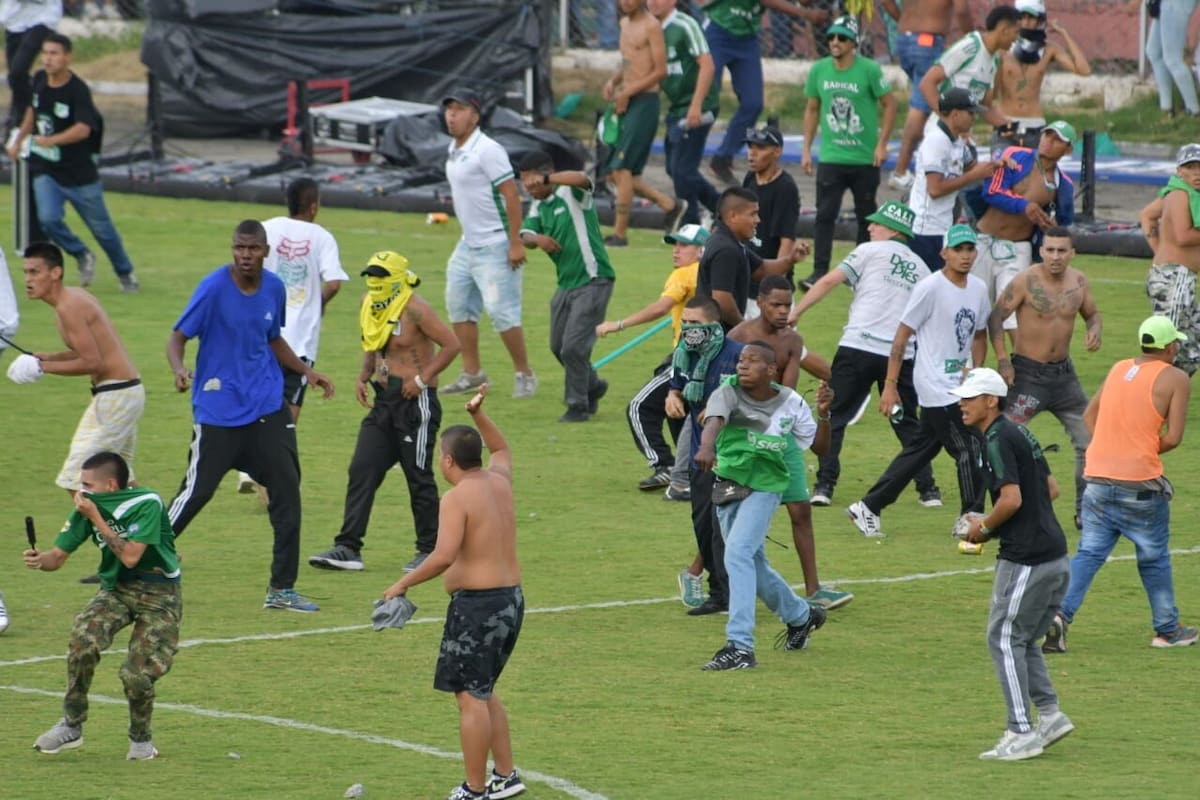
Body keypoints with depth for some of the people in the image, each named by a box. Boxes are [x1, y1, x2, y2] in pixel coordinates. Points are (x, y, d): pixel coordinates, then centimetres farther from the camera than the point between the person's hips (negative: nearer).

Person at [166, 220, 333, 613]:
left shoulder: (274, 288, 5)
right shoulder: (214, 287, -12)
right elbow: (178, 336, -11)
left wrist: (307, 372, 14)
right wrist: (179, 369, -31)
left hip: (268, 407, 5)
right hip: (218, 412, -5)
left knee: (287, 491, 0)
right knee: (196, 491, -5)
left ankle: (282, 589, 7)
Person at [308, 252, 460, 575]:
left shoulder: (414, 309, -14)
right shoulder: (370, 307, 9)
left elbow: (451, 344, -15)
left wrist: (422, 379, -16)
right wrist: (363, 377, 6)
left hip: (415, 402, -8)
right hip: (383, 401, 8)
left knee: (419, 477, 0)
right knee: (361, 470, 0)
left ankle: (429, 549, 13)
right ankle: (348, 547, 0)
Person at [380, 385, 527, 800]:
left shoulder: (457, 498, -15)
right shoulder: (500, 481, 9)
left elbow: (443, 556, -26)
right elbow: (501, 448, 33)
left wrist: (403, 584, -17)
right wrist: (479, 414, 25)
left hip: (477, 605, -9)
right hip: (512, 598, 9)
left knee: (471, 697, -4)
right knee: (483, 693, 21)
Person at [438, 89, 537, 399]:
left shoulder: (487, 150, -17)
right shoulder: (454, 152, 11)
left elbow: (512, 196, -19)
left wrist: (515, 243, -22)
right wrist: (468, 235, 20)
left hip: (495, 247, -10)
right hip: (467, 245, 10)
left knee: (501, 310, -10)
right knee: (458, 305, 12)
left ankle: (524, 374, 2)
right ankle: (472, 372, 21)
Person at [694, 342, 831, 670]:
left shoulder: (789, 403, -6)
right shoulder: (728, 393, -10)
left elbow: (819, 446, 5)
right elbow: (714, 420, -33)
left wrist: (823, 415, -14)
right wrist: (706, 447, -54)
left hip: (764, 487, -3)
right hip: (727, 486, 3)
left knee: (738, 554, -23)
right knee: (754, 566, 16)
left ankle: (740, 647, -26)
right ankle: (801, 616, 43)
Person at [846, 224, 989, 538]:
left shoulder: (978, 289, 7)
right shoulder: (930, 288, -14)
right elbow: (902, 335, -11)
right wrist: (890, 385, -12)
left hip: (958, 385, 8)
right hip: (935, 386, -8)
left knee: (921, 450, 13)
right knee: (969, 449, -7)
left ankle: (867, 508, 21)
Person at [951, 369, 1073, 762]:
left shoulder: (998, 440, -13)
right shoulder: (1019, 433, 16)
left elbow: (1012, 498, -23)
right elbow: (1051, 488, 22)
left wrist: (984, 527, -6)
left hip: (1025, 559, -10)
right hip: (1055, 556, 10)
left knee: (1004, 639, -4)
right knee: (1022, 640, 18)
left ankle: (1021, 733, -5)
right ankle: (1050, 714, 14)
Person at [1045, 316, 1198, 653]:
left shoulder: (1119, 369, 13)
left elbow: (1089, 416, 18)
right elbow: (1173, 437, -10)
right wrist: (1148, 451, 8)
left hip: (1098, 477, 4)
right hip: (1140, 483, -4)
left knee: (1089, 553, 6)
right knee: (1154, 557, 12)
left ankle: (1061, 614, -13)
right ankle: (1167, 630, 24)